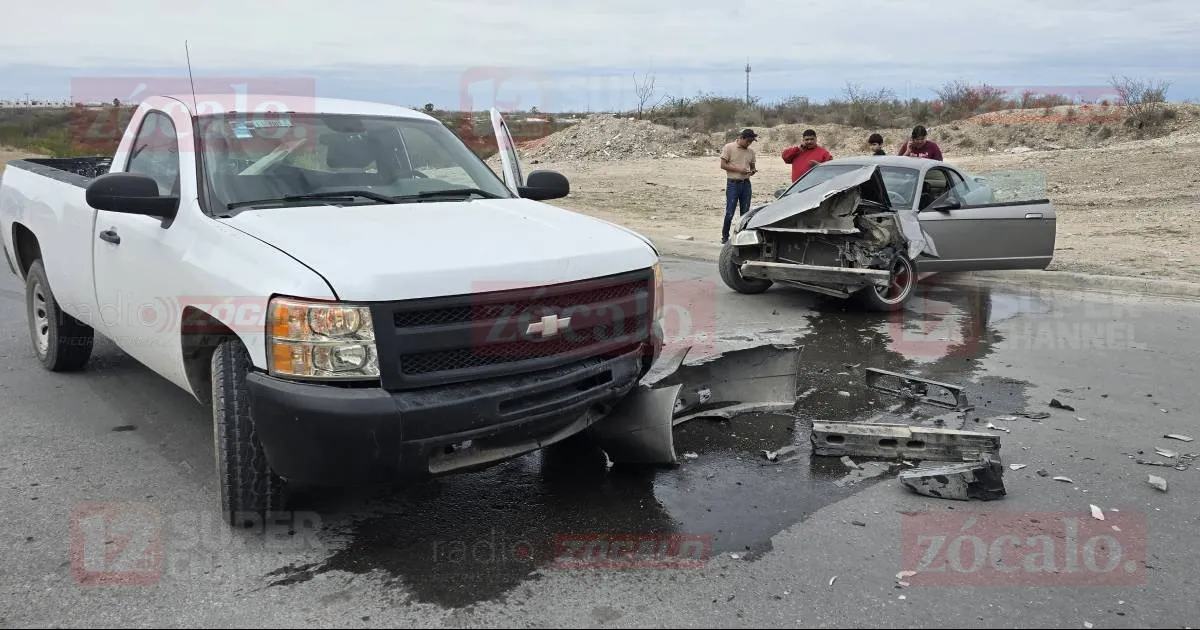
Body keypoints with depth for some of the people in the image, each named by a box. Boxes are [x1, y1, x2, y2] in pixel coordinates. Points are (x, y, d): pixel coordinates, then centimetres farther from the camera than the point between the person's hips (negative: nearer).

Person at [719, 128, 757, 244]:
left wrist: (753, 171, -5)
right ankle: (725, 237, 7)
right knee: (729, 213, -5)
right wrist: (738, 169, -16)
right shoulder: (729, 148, -3)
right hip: (733, 183, -5)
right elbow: (723, 165, -7)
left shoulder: (751, 152, 12)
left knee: (745, 212, 6)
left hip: (746, 183, 5)